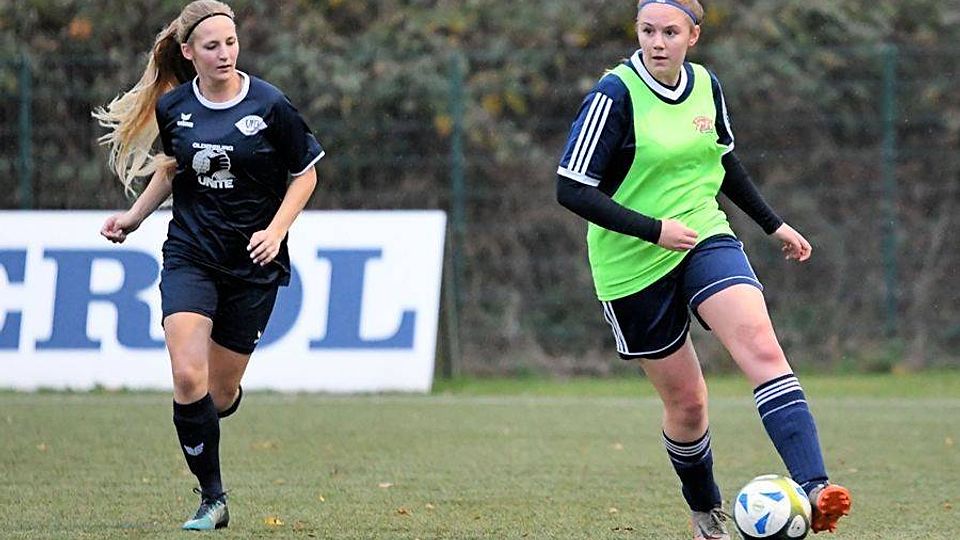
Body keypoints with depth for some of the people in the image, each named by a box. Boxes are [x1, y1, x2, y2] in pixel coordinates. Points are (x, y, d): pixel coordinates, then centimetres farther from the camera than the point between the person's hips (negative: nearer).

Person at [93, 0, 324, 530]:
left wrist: (276, 230, -10)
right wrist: (133, 217, 13)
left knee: (220, 393, 2)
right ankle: (211, 497, -5)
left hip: (253, 264, -1)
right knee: (187, 376, -18)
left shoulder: (270, 105, -8)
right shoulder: (172, 107, 1)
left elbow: (305, 173, 2)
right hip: (190, 253, 1)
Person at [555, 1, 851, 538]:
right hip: (632, 266, -4)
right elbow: (572, 189, -19)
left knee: (762, 346, -21)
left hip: (705, 237, 4)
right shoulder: (616, 94, -16)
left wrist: (774, 224, 23)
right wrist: (653, 230, -25)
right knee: (686, 402, 3)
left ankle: (813, 489, -32)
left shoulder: (706, 85, 2)